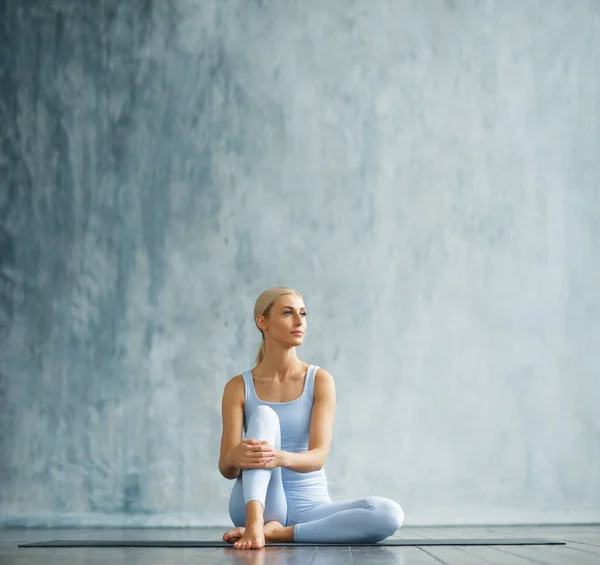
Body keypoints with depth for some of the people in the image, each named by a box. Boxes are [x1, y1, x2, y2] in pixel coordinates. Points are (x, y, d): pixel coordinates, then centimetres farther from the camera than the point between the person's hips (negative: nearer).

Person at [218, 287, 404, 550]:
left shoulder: (320, 380, -2)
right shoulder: (238, 387, -1)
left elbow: (318, 456, -14)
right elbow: (226, 468, -8)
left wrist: (282, 458, -38)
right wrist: (237, 457, -34)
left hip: (311, 506, 1)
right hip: (257, 503, -1)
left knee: (389, 513, -26)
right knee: (263, 416, -24)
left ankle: (277, 533, -23)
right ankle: (254, 523, -41)